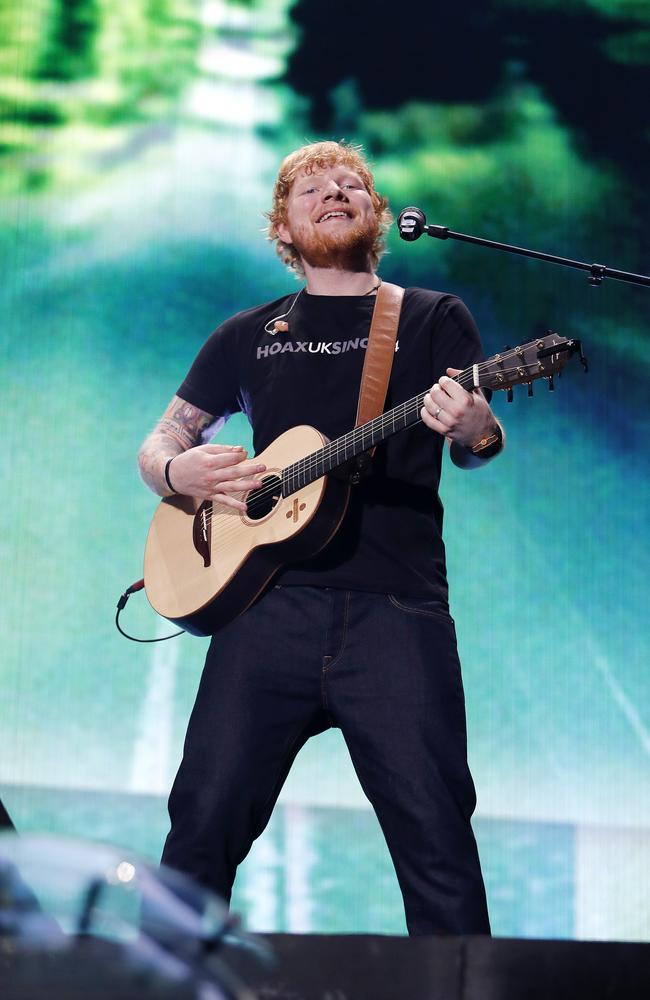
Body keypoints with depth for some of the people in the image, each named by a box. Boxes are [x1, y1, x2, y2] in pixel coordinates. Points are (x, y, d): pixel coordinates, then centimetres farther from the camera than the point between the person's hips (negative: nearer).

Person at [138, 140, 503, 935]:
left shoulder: (433, 319, 14)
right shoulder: (250, 336, 20)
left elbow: (480, 446, 3)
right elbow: (161, 442, 23)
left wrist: (471, 427, -23)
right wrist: (177, 470, -2)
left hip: (397, 609, -2)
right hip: (272, 601, 2)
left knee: (435, 833, -10)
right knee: (205, 818, -4)